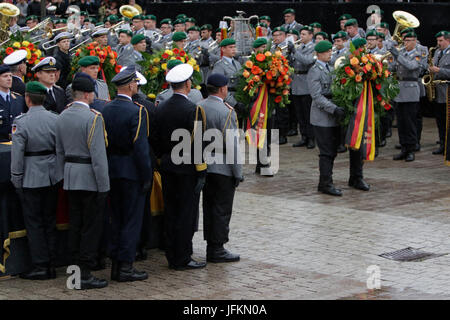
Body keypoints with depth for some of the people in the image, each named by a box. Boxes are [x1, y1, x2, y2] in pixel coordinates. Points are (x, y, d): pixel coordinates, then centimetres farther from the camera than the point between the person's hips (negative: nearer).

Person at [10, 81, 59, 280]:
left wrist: (16, 180, -4)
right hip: (52, 177, 5)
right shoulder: (56, 120, 0)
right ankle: (51, 266, 16)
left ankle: (40, 266, 1)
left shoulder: (21, 123, -14)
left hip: (32, 180, -5)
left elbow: (17, 154, -13)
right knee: (50, 221, 12)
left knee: (34, 223, 2)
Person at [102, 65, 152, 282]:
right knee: (132, 219, 0)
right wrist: (146, 176, -11)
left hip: (112, 172, 7)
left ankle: (116, 264, 17)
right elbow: (141, 147, -18)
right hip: (132, 172, -7)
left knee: (116, 219, 13)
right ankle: (125, 266, 0)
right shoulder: (137, 111, -16)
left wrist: (106, 171, 14)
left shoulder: (105, 110, 4)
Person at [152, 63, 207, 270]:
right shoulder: (193, 110, -15)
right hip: (187, 168, -6)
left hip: (167, 168, 6)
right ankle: (182, 259, 1)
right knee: (187, 213, 0)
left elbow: (155, 140, 8)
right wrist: (201, 172, -10)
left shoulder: (160, 108, 4)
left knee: (170, 212, 11)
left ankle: (172, 257, 17)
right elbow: (198, 144, -16)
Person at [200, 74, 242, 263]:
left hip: (204, 167, 7)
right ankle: (217, 249, 3)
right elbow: (232, 145, -18)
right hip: (223, 169, -7)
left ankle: (211, 246, 21)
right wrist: (238, 173, -10)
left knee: (209, 207, 14)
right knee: (222, 209, 0)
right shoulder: (226, 112, -17)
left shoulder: (198, 108, 3)